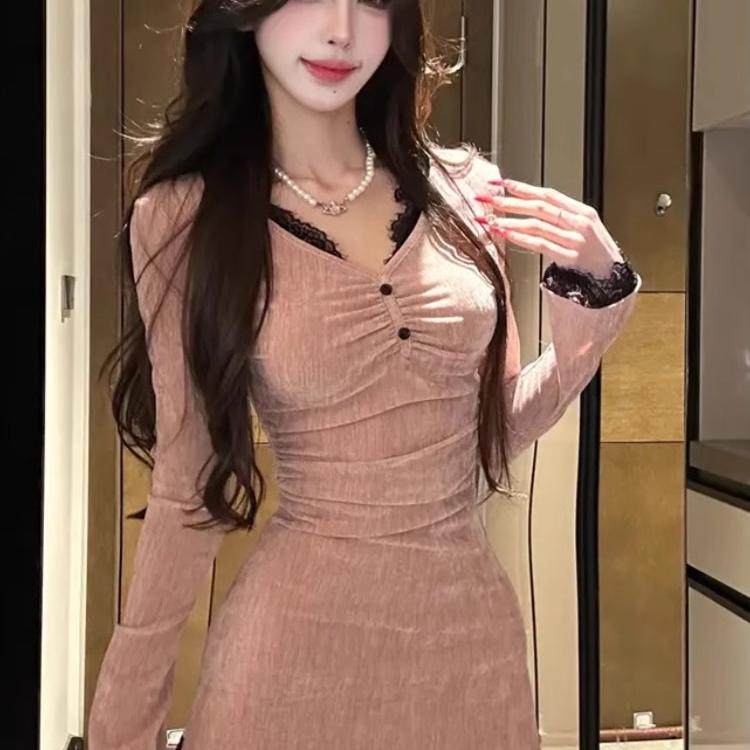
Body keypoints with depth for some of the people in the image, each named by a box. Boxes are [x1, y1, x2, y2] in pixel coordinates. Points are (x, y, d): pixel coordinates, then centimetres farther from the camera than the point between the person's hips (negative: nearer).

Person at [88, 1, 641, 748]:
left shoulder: (462, 188, -1)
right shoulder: (182, 214, -8)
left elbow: (500, 427, 7)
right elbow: (186, 487, -3)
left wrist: (596, 296, -7)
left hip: (474, 627, 4)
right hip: (295, 637, -3)